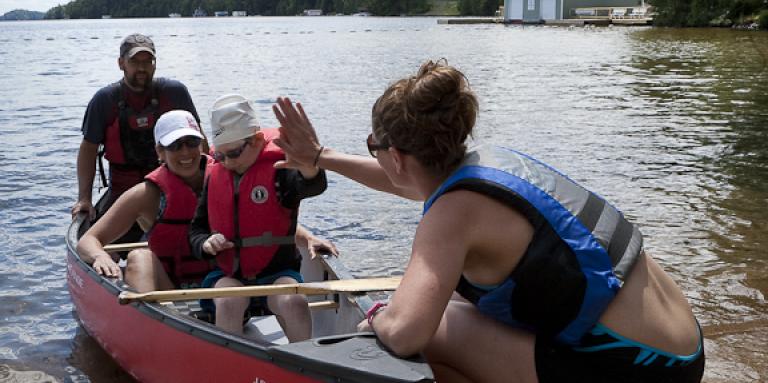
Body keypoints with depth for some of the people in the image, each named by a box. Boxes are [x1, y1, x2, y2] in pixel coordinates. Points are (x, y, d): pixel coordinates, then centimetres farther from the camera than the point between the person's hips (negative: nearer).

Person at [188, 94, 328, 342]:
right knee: (228, 301, -31)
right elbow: (197, 228, 17)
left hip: (277, 272, -3)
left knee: (293, 301, -33)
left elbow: (312, 185, -31)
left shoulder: (278, 169, -7)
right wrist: (205, 243, -9)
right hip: (228, 276, 3)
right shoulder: (215, 176, 7)